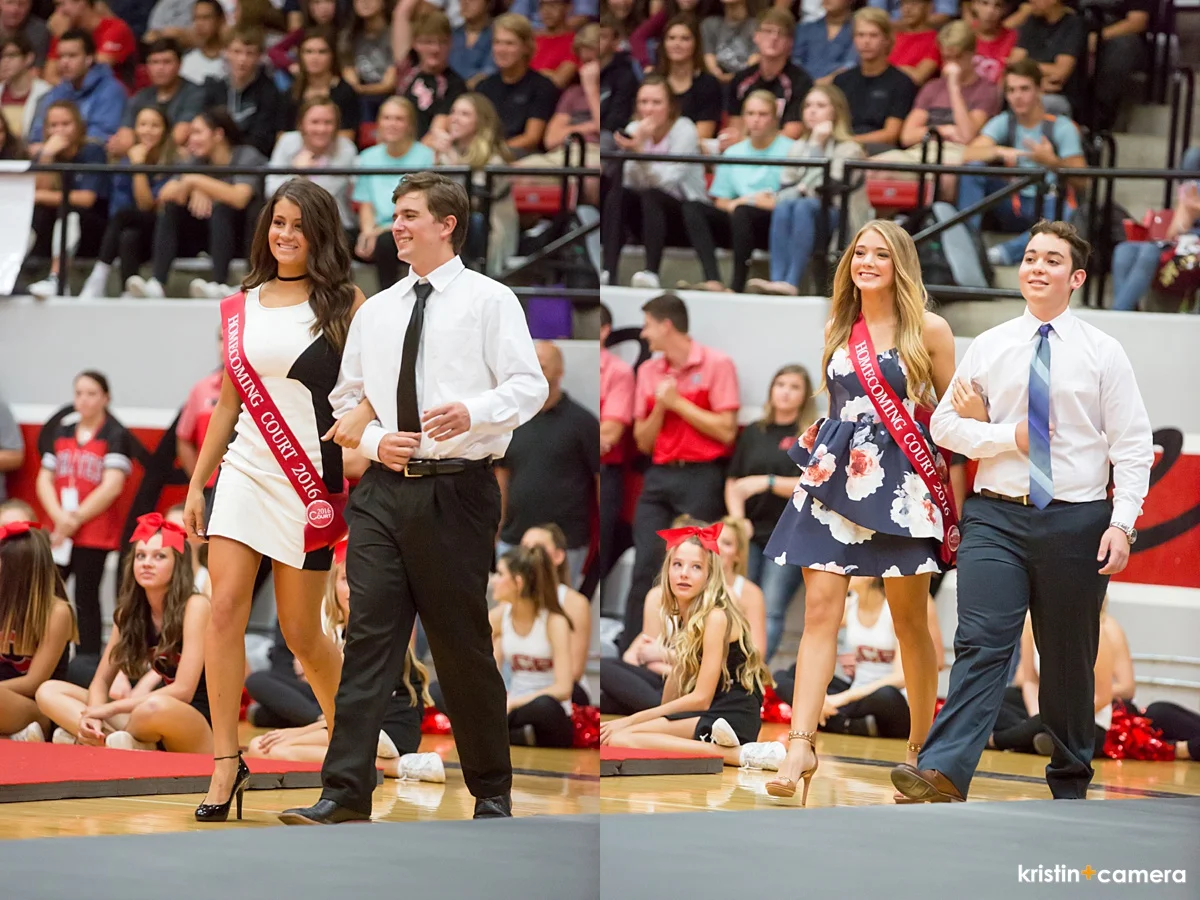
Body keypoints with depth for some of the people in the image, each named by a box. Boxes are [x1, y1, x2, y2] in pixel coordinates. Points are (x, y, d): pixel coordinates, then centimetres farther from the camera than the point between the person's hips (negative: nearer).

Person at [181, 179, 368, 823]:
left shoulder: (345, 303, -1)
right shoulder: (246, 306, 10)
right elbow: (228, 402, 16)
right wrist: (198, 483, 14)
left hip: (309, 479, -3)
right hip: (243, 471, 3)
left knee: (301, 631, 3)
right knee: (225, 607, -9)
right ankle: (226, 762, -3)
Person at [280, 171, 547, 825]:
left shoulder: (489, 301, 1)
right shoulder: (375, 312, 16)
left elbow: (528, 385, -8)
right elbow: (344, 401, 21)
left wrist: (472, 412, -26)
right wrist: (372, 440, 1)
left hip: (457, 493, -4)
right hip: (383, 490, 4)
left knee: (463, 647, 2)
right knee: (368, 639, -3)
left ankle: (491, 794, 15)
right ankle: (345, 795, -6)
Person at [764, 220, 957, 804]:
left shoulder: (928, 330, 1)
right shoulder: (837, 330, 12)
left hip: (902, 481, -3)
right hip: (835, 477, 3)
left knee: (909, 621, 5)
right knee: (820, 611, -8)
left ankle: (922, 744, 19)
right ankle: (801, 745, -14)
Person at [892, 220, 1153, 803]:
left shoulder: (1102, 354, 2)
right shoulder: (989, 348, 7)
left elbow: (1133, 446, -1)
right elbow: (945, 423, 7)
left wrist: (1122, 524, -11)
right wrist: (1010, 437, -9)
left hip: (1077, 521, 0)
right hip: (997, 516, 0)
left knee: (1069, 659, 8)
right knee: (981, 645, -14)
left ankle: (1069, 786, 21)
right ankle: (943, 775, -26)